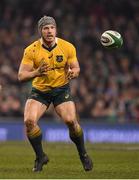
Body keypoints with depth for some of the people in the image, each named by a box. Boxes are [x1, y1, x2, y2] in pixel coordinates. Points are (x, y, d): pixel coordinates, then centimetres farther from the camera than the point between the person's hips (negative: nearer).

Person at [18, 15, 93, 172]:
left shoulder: (68, 47, -9)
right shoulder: (31, 50, -13)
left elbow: (76, 68, 2)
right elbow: (21, 76, -14)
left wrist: (73, 73, -24)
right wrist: (36, 73, -34)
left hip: (61, 89, 0)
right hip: (39, 91, 0)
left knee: (71, 121, -19)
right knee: (29, 121, -20)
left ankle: (83, 154, 8)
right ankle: (40, 157, 1)